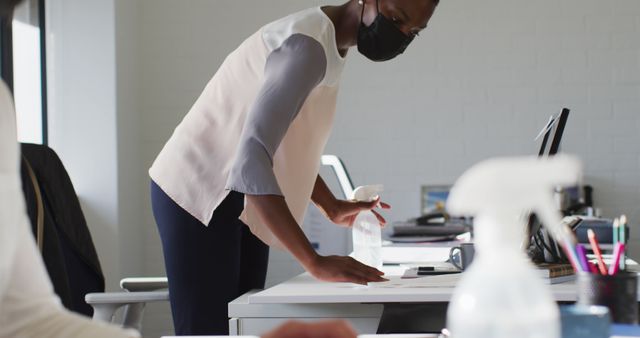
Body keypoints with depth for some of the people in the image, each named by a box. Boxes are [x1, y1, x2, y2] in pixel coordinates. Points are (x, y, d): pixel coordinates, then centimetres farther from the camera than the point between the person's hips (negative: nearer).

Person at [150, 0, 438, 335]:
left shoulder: (331, 43, 6)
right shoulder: (307, 45, -25)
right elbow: (251, 160, -36)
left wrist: (332, 207, 6)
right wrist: (315, 262, -38)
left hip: (242, 204, 9)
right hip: (197, 194, -9)